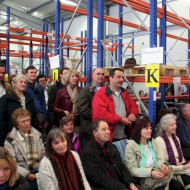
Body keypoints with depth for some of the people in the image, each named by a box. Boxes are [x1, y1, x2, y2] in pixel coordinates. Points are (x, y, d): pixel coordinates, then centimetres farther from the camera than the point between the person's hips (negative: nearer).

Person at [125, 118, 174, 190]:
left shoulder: (152, 141, 11)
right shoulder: (131, 145, -11)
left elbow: (158, 159, 14)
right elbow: (132, 170, -15)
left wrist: (162, 164, -11)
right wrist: (150, 173, -28)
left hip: (154, 174, 7)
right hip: (141, 179, -6)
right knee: (166, 177, -29)